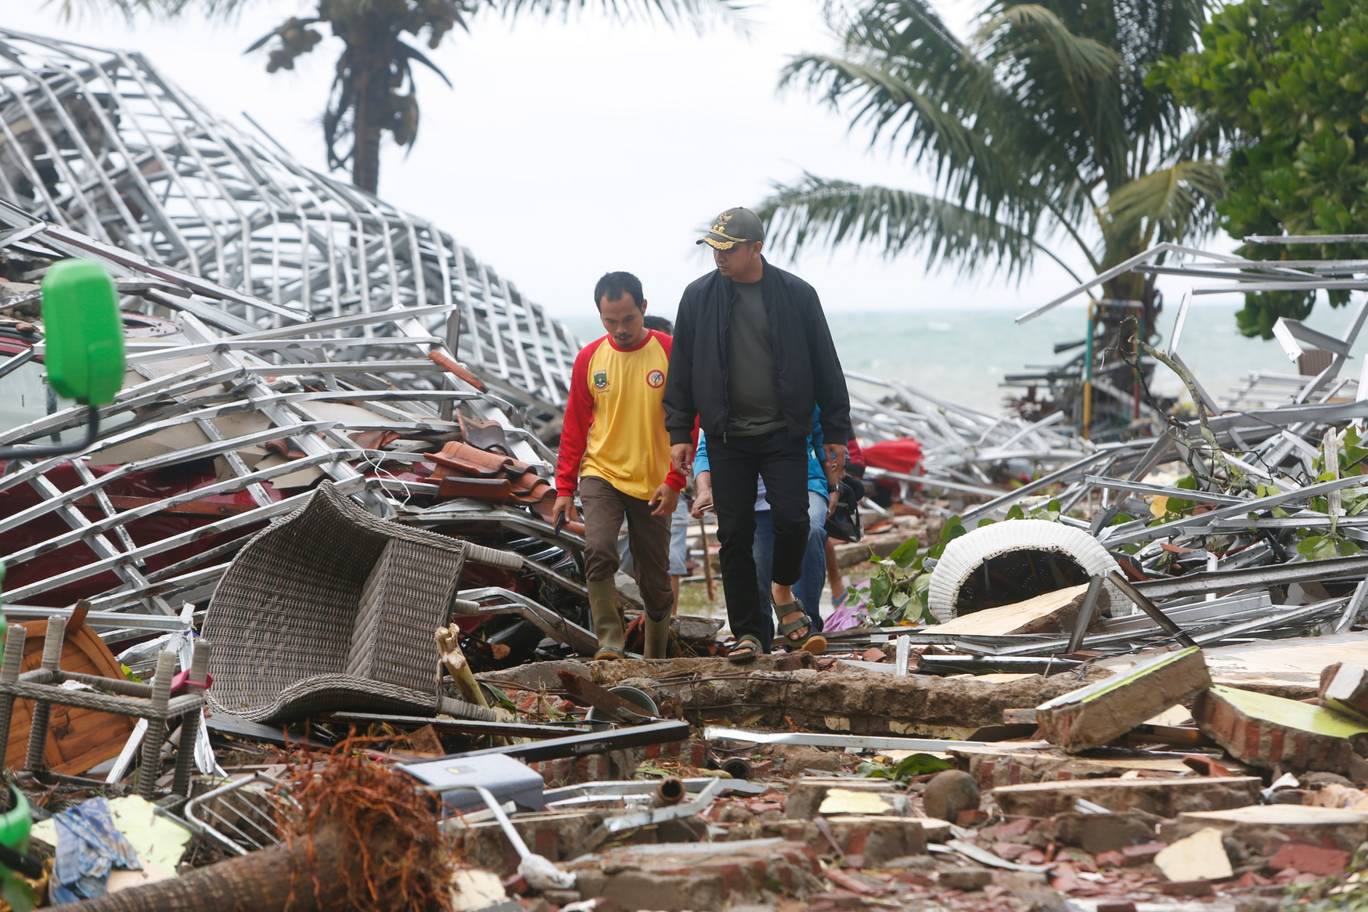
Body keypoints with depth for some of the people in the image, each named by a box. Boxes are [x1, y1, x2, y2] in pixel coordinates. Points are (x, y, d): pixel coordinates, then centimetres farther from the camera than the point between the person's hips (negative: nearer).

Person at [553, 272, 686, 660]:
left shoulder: (670, 353, -5)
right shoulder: (589, 358, 2)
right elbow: (574, 426, 8)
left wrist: (674, 482, -11)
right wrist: (564, 488, 4)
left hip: (653, 485, -1)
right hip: (601, 475, 1)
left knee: (655, 581, 6)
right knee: (598, 552, -24)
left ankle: (656, 660, 21)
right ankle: (609, 643, -20)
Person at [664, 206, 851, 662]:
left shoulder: (796, 295, -1)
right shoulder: (699, 296, 2)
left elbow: (826, 368, 3)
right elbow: (682, 370, 7)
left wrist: (836, 432, 2)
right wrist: (679, 432, 3)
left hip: (784, 435, -1)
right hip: (727, 437, 1)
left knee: (793, 520, -12)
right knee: (735, 535, 1)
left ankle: (783, 591, 18)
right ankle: (747, 633, 10)